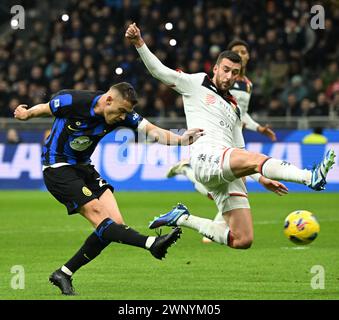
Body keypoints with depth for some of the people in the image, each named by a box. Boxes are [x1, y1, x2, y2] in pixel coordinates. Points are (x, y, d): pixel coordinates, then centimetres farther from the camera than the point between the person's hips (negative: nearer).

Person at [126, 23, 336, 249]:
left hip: (229, 175, 7)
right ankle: (310, 177, -57)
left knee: (243, 240, -6)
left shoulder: (234, 108, 31)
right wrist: (139, 43, -5)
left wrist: (263, 179, 22)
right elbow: (159, 71, 9)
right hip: (206, 156, -7)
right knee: (256, 159, -34)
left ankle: (184, 219, 11)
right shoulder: (196, 83, 16)